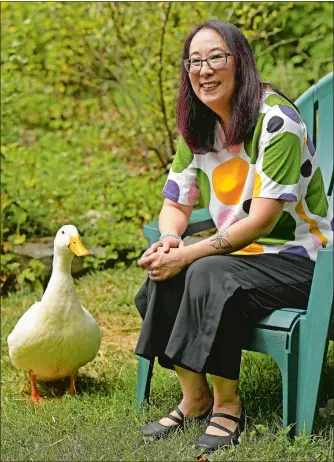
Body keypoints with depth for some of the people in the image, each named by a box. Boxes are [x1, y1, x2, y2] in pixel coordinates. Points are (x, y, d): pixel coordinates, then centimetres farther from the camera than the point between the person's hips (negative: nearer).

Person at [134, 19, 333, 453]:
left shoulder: (275, 121, -19)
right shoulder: (197, 129, 5)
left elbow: (261, 221, -23)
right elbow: (176, 205, 9)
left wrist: (187, 255, -24)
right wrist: (168, 240, -15)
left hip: (298, 259, -7)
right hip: (240, 254, 7)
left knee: (207, 277, -31)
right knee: (160, 279, -18)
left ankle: (228, 404, -14)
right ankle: (194, 398, -3)